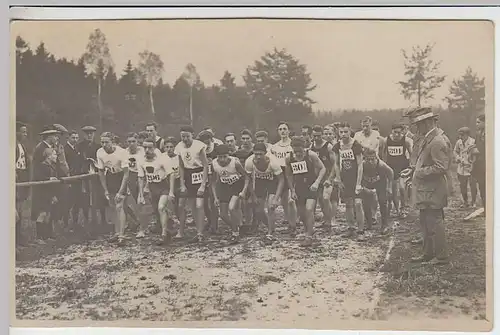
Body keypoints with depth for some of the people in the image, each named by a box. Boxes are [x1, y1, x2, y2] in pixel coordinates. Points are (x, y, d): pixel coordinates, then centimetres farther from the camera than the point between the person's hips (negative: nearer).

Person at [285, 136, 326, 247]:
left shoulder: (311, 155, -15)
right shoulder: (289, 158, -4)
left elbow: (323, 168, -8)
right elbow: (289, 175, 9)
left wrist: (317, 182, -20)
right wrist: (292, 190, 4)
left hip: (311, 186, -4)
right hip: (298, 187, 4)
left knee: (309, 209, -18)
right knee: (301, 212, 10)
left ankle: (309, 237, -9)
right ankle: (310, 229, 36)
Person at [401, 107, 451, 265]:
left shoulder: (438, 142, -21)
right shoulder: (426, 139, 10)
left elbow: (441, 167, -25)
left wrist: (419, 172, -19)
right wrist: (412, 169, 5)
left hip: (433, 191, -10)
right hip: (426, 191, 10)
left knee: (434, 224, -1)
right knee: (425, 224, 17)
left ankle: (441, 256, 10)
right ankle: (428, 253, 28)